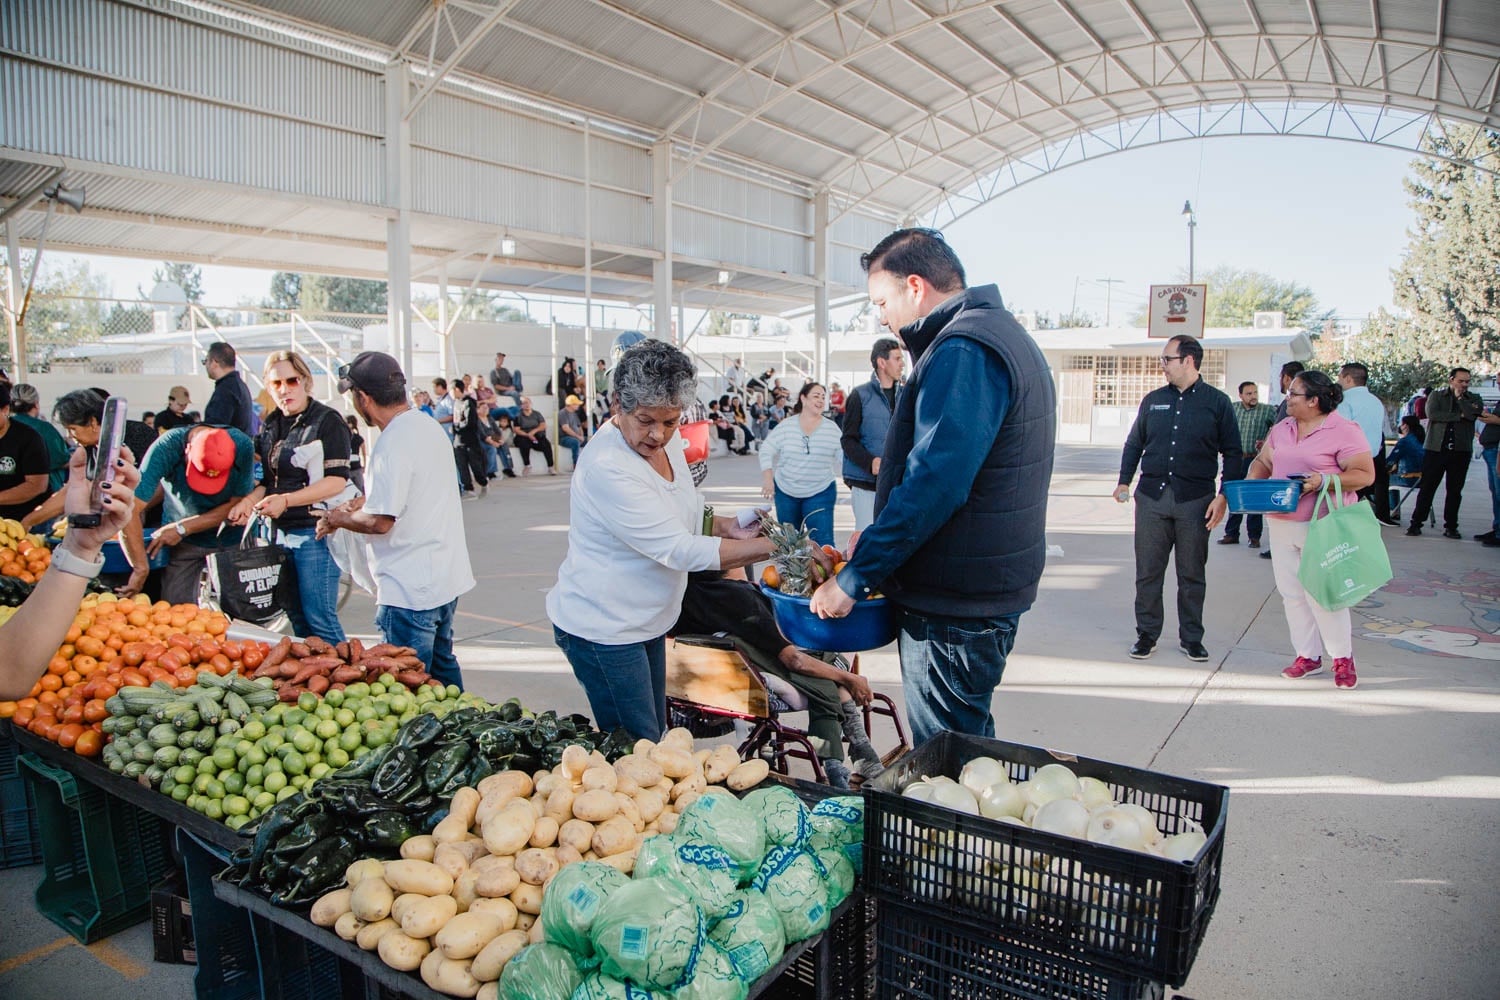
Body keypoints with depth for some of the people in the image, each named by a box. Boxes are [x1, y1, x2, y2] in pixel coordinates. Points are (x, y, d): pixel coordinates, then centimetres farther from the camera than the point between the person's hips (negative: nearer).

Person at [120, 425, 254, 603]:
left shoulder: (243, 446, -22)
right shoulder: (166, 448, -25)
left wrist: (182, 529, -18)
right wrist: (141, 569, -29)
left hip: (232, 538, 0)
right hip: (181, 542, 0)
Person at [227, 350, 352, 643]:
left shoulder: (327, 421, -8)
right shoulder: (271, 424, 14)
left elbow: (337, 480, -16)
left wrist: (286, 500, -24)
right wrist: (249, 501, 3)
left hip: (315, 531, -7)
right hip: (281, 532, 8)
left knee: (319, 619, -7)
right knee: (296, 616, 13)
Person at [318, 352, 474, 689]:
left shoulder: (393, 444, -21)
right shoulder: (427, 426, 8)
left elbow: (380, 521, -21)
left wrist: (338, 518, -3)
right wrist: (361, 502, 15)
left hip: (410, 590, -9)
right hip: (448, 578, 9)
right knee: (442, 666, 22)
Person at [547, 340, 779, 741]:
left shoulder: (668, 440, 0)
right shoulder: (606, 467, -28)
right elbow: (681, 551, -31)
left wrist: (725, 526, -3)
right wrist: (775, 546, -31)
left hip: (647, 619, 9)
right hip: (602, 629, -9)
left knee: (654, 734, 19)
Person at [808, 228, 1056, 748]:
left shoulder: (963, 350, -18)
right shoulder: (1002, 335, 16)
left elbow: (934, 484, -27)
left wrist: (854, 577, -20)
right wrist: (877, 541, 19)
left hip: (955, 606, -10)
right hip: (987, 589, 10)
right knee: (969, 740, 22)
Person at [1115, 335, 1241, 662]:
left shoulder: (1217, 402, 2)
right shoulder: (1153, 400, 11)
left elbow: (1233, 454, 3)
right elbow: (1134, 444, 17)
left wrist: (1224, 495, -6)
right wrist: (1124, 481, 7)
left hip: (1195, 500, -2)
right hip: (1152, 497, 2)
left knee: (1192, 574, 7)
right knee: (1148, 571, 4)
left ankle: (1191, 637, 19)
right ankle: (1147, 634, 15)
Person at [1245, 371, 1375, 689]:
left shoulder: (1344, 431, -7)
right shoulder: (1282, 429, 13)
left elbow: (1365, 475, -10)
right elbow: (1263, 461, 20)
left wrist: (1323, 480, -23)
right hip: (1281, 523, 7)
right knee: (1292, 592, 9)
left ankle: (1343, 659, 12)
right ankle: (1308, 655, 20)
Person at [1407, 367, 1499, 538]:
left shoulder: (1475, 399, 10)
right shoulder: (1436, 395, 6)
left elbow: (1472, 414, -11)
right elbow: (1432, 414, -12)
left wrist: (1460, 397, -4)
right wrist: (1459, 416, -9)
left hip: (1461, 451, 2)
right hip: (1436, 448, -2)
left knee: (1455, 491, 6)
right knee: (1427, 488, 0)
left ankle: (1451, 526, 12)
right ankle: (1416, 523, 5)